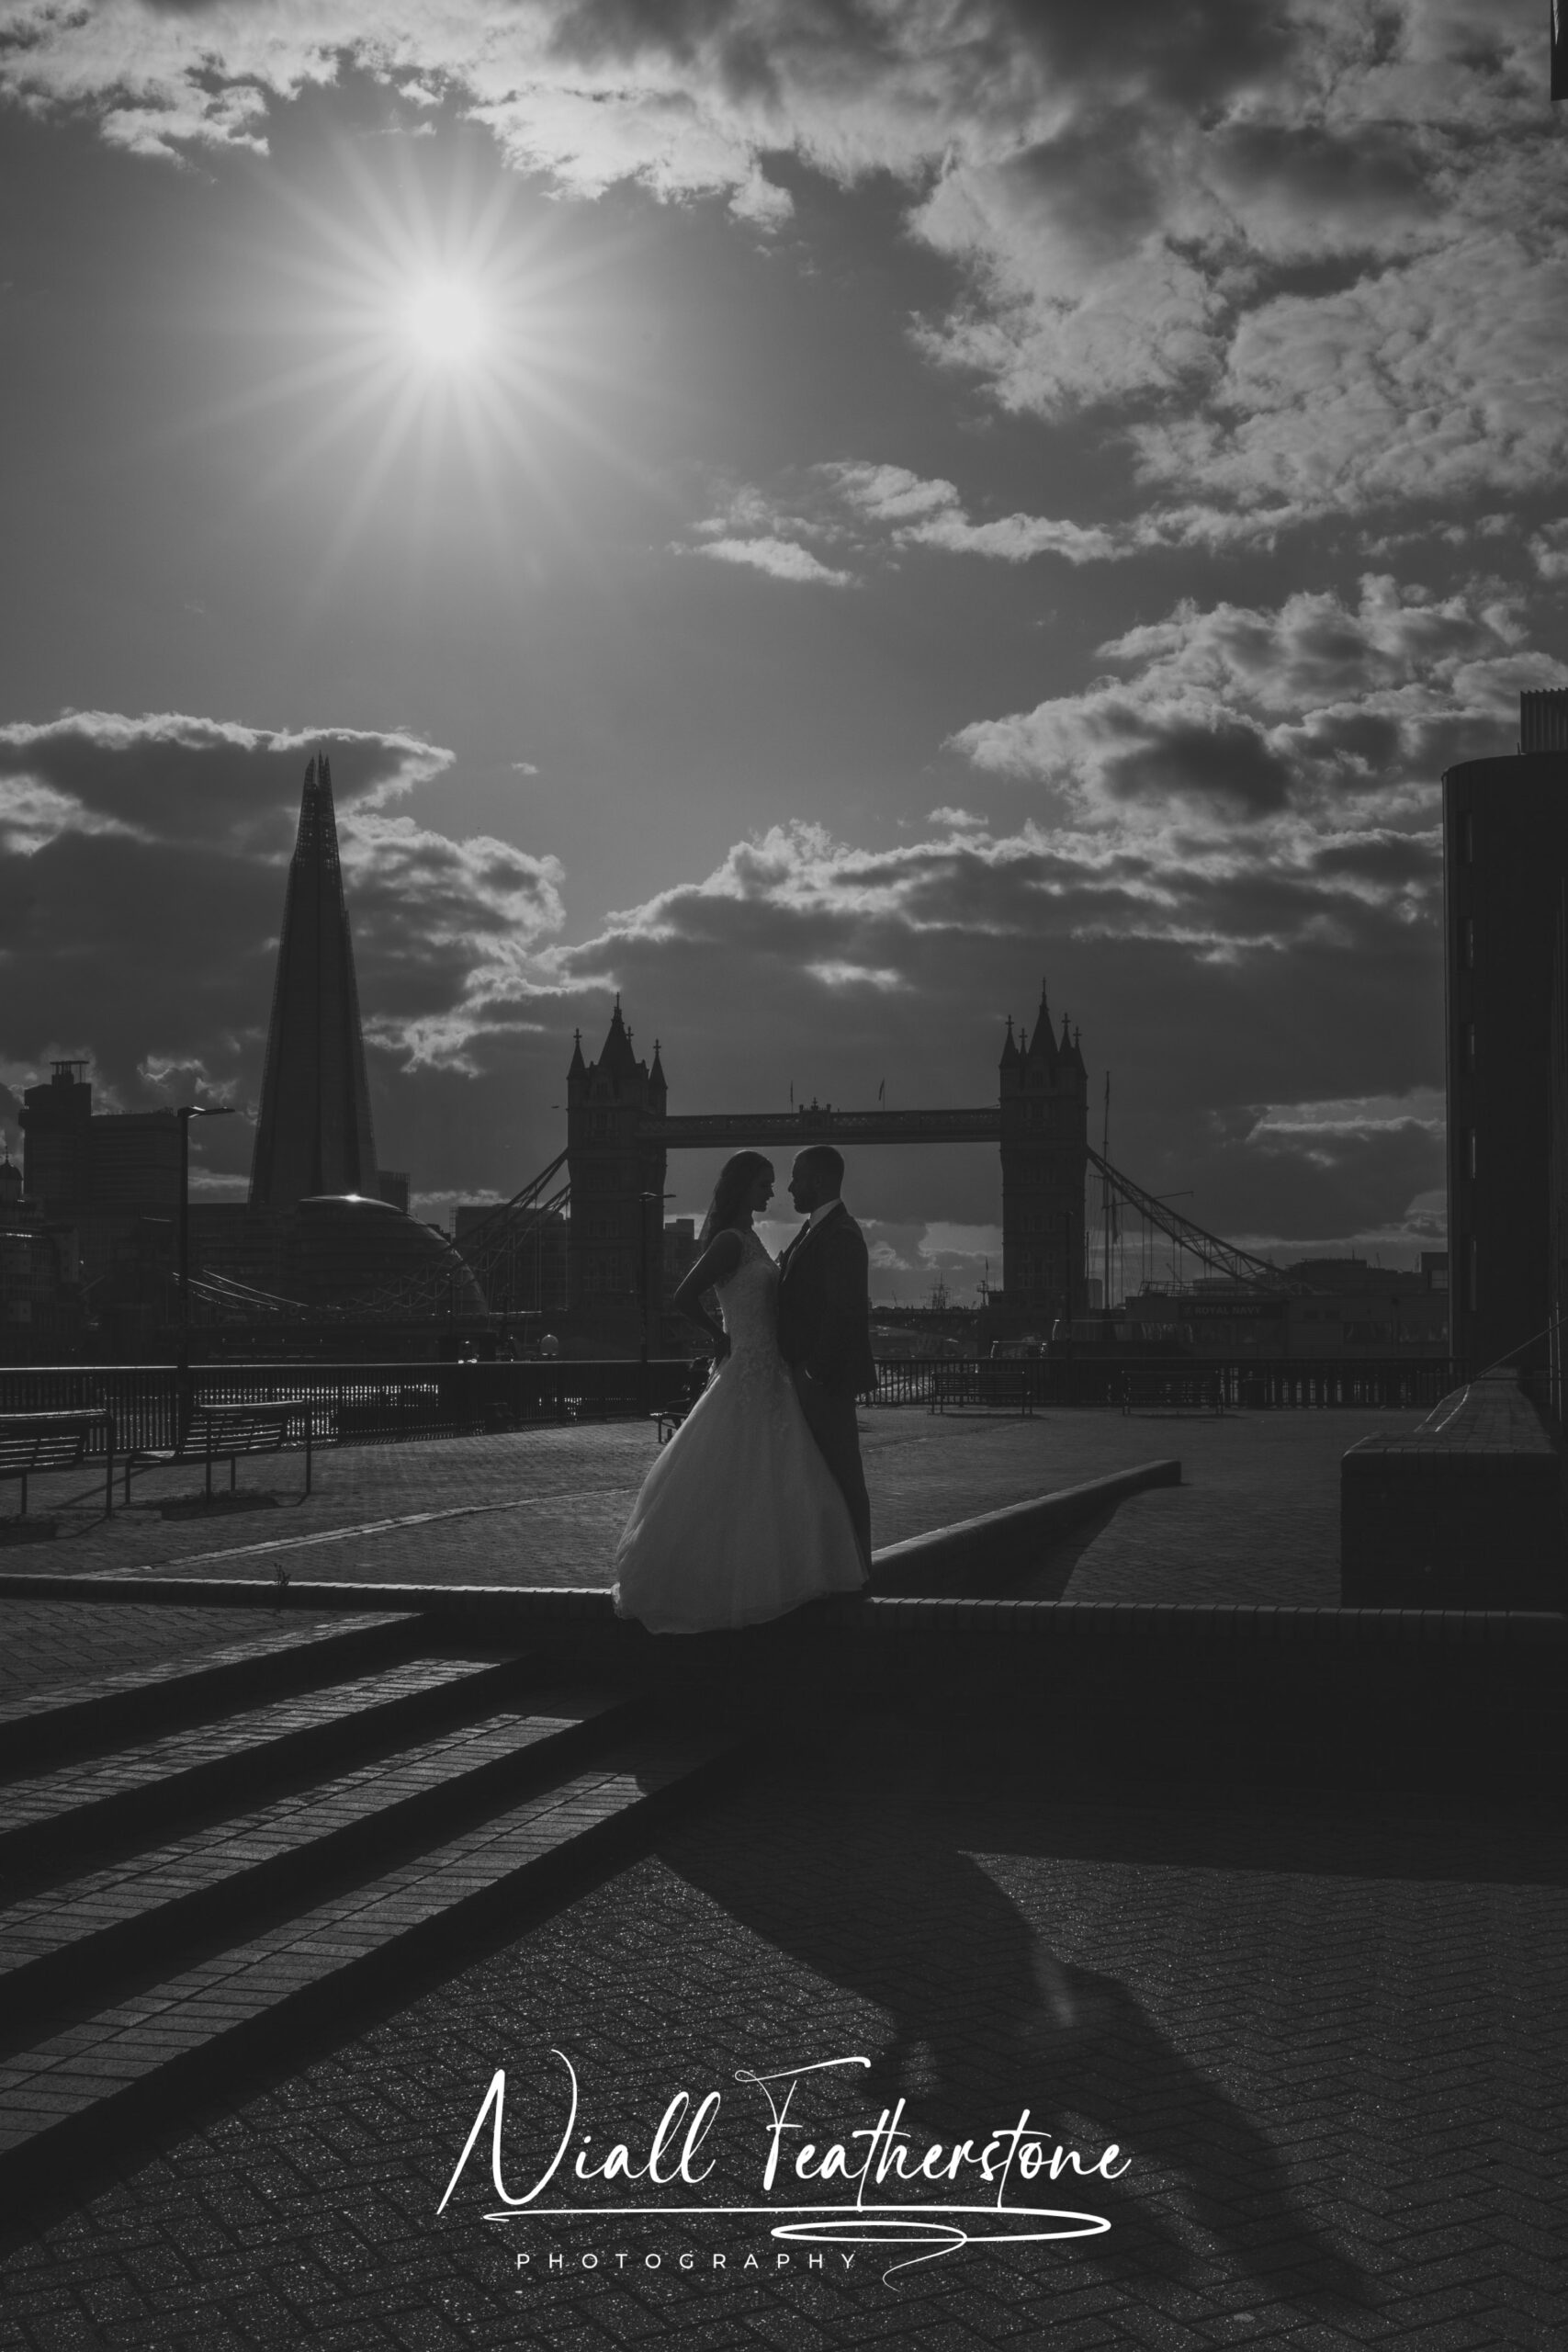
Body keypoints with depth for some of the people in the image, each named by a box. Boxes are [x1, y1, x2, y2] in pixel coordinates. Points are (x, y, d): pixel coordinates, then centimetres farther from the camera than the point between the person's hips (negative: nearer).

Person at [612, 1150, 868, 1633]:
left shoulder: (747, 1238, 14)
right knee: (729, 1486, -4)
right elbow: (682, 1298, -22)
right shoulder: (731, 1241, -15)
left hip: (766, 1376, 10)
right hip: (748, 1374, -10)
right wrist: (720, 1337, -9)